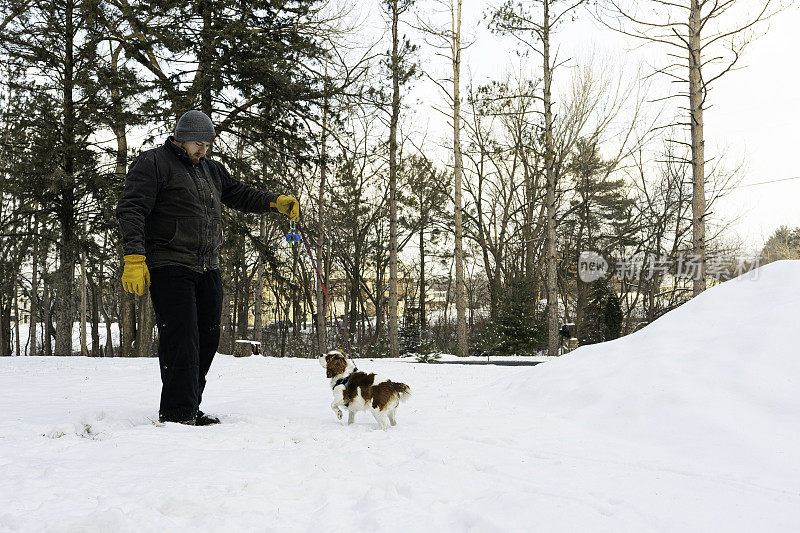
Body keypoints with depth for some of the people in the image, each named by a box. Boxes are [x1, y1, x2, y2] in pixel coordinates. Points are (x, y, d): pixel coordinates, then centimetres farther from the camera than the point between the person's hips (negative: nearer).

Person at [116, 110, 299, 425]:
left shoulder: (210, 170, 21)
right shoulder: (153, 163, -2)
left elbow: (240, 195, 25)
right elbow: (131, 210, -10)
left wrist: (276, 203, 7)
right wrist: (134, 258, -20)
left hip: (207, 269, 8)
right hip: (169, 267, -8)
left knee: (208, 337, 9)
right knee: (180, 339, -12)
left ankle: (189, 410, 18)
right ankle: (176, 414, -6)